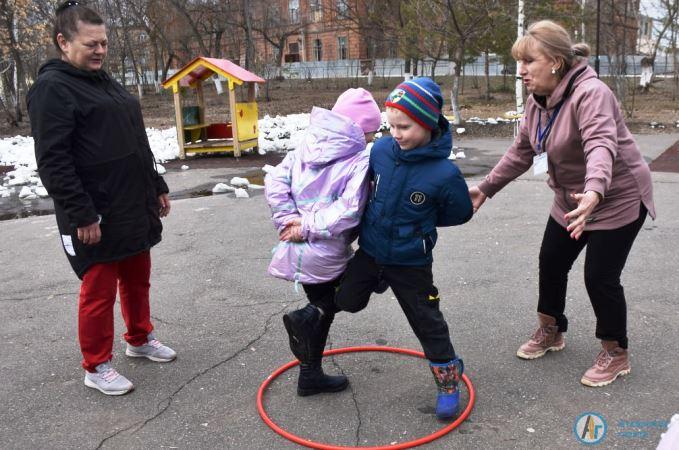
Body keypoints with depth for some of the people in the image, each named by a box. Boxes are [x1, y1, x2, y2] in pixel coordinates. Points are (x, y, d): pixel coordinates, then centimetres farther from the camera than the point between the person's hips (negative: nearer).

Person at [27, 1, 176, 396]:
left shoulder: (106, 82, 16)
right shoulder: (52, 88, -12)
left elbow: (138, 144, 21)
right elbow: (53, 161, -18)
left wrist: (157, 186, 20)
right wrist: (80, 214, -22)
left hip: (133, 210, 9)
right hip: (96, 218, -8)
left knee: (138, 279, 19)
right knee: (100, 291, 2)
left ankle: (141, 339, 38)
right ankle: (97, 367, 17)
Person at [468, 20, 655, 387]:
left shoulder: (590, 94, -28)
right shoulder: (537, 102, -2)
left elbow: (600, 146, -45)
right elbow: (521, 152, 8)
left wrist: (593, 192, -62)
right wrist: (486, 188, 7)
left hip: (618, 199, -8)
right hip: (572, 200, 8)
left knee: (600, 276, -7)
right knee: (551, 263, 12)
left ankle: (616, 354, 15)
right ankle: (550, 331, 35)